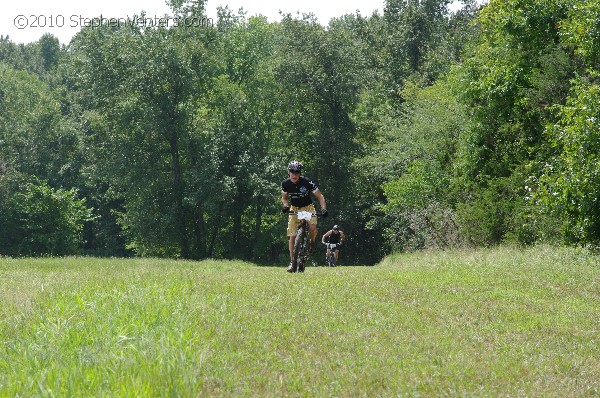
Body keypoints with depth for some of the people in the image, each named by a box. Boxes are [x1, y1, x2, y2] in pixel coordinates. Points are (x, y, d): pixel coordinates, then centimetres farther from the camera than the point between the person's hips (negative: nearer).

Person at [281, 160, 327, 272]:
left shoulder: (307, 182, -22)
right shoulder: (285, 184, -12)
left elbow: (320, 196, -14)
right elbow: (284, 198, 6)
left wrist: (324, 208, -28)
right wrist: (285, 205, -16)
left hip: (307, 207, -2)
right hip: (294, 209, 2)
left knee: (312, 226, -30)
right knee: (292, 236, -7)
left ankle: (312, 243, 3)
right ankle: (292, 262, 2)